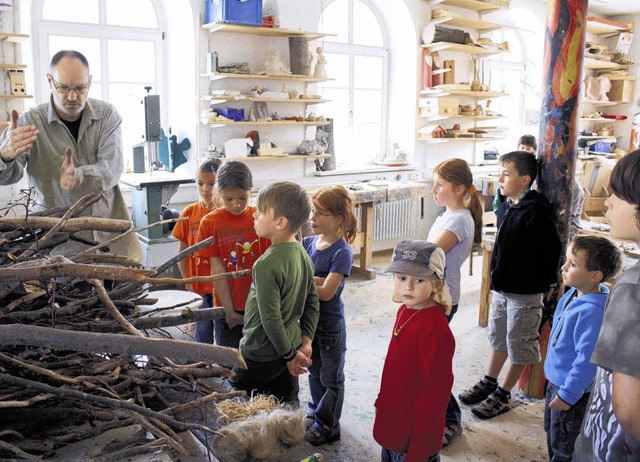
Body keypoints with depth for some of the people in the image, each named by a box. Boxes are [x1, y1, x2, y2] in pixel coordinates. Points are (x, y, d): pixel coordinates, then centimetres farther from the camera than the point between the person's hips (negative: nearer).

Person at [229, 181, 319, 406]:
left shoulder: (267, 264, -26)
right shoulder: (302, 254, 0)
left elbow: (271, 318, -24)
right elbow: (313, 303, 5)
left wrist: (289, 355, -13)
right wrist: (306, 342, 5)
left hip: (259, 356, -8)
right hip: (290, 345, 8)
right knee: (287, 407, 21)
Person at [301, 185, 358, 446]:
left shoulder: (342, 252, -20)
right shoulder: (307, 243, -1)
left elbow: (326, 292, -26)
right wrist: (314, 280, -22)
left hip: (330, 326, -6)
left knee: (331, 378, 13)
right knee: (314, 372, 24)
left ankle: (327, 425, 28)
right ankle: (316, 411, 44)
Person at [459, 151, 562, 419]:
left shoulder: (535, 212, -20)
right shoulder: (506, 206, 6)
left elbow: (552, 250, -20)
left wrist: (543, 284, -11)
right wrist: (496, 279, 15)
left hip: (524, 293, -8)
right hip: (501, 288, 9)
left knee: (519, 345, 8)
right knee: (499, 338, 21)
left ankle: (502, 396, 19)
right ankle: (488, 383, 36)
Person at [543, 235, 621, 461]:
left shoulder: (592, 312, -32)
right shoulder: (573, 295, -2)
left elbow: (587, 359, -29)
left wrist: (567, 395, -21)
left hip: (572, 391, -9)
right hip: (556, 382, 9)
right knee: (552, 433, 28)